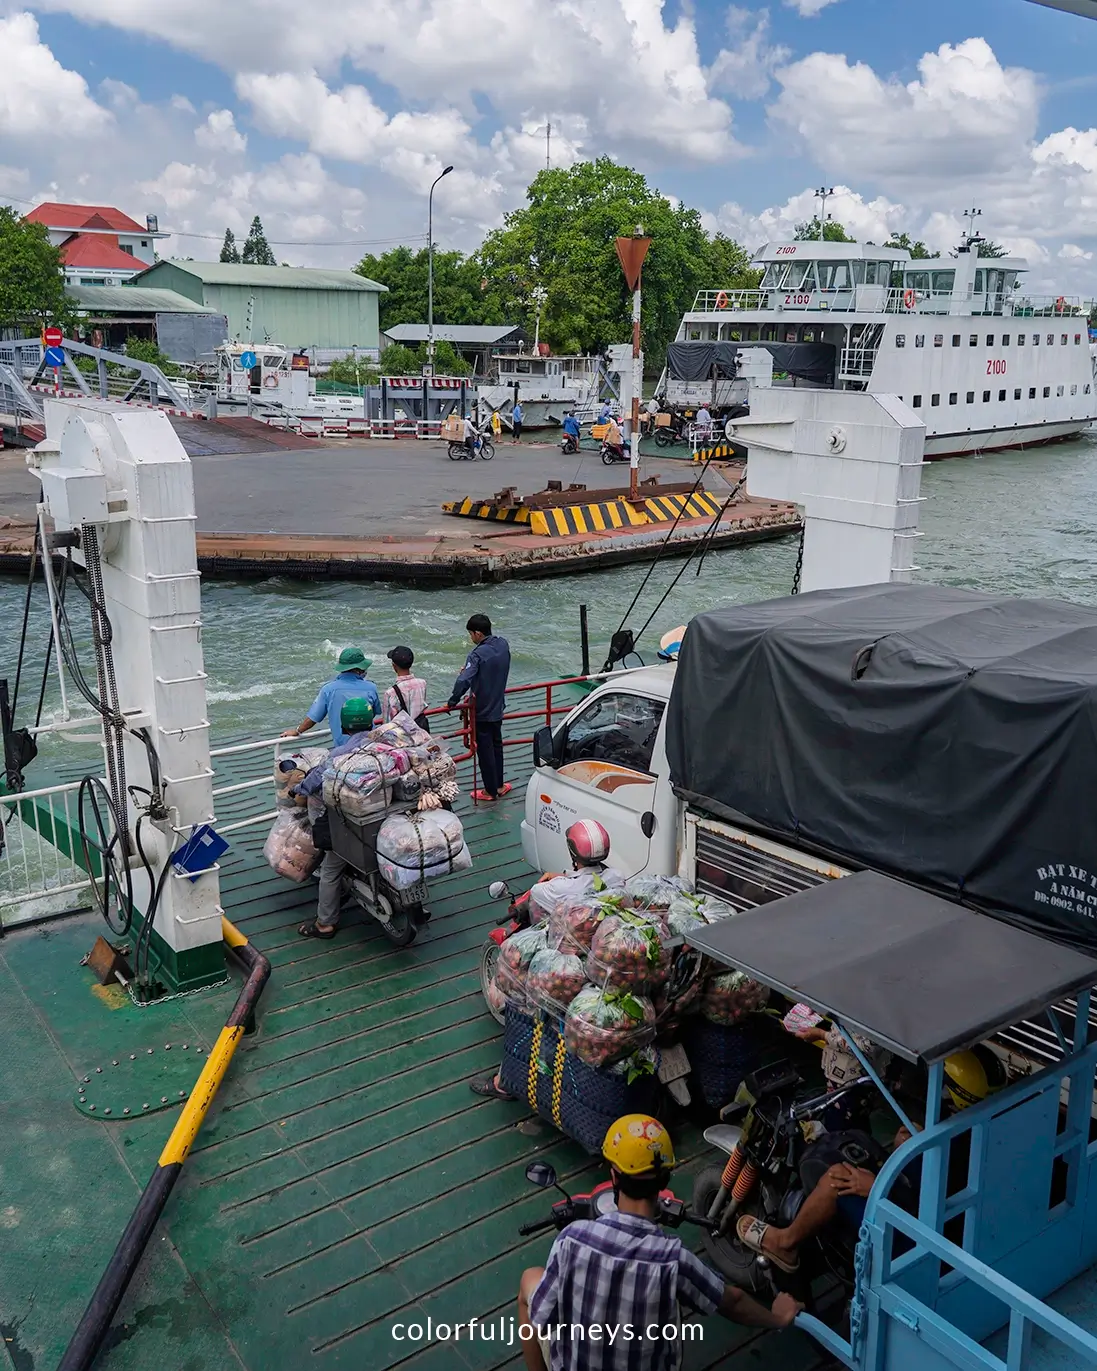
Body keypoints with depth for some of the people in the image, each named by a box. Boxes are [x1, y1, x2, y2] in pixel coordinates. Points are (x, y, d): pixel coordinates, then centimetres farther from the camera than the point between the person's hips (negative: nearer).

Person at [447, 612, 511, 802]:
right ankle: (499, 785, 31)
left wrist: (452, 702, -21)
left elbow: (464, 681, -33)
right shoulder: (503, 645, -3)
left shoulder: (478, 654, -25)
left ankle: (490, 791, 16)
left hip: (482, 711, -7)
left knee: (485, 750, 6)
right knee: (496, 745, 21)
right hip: (498, 707, 7)